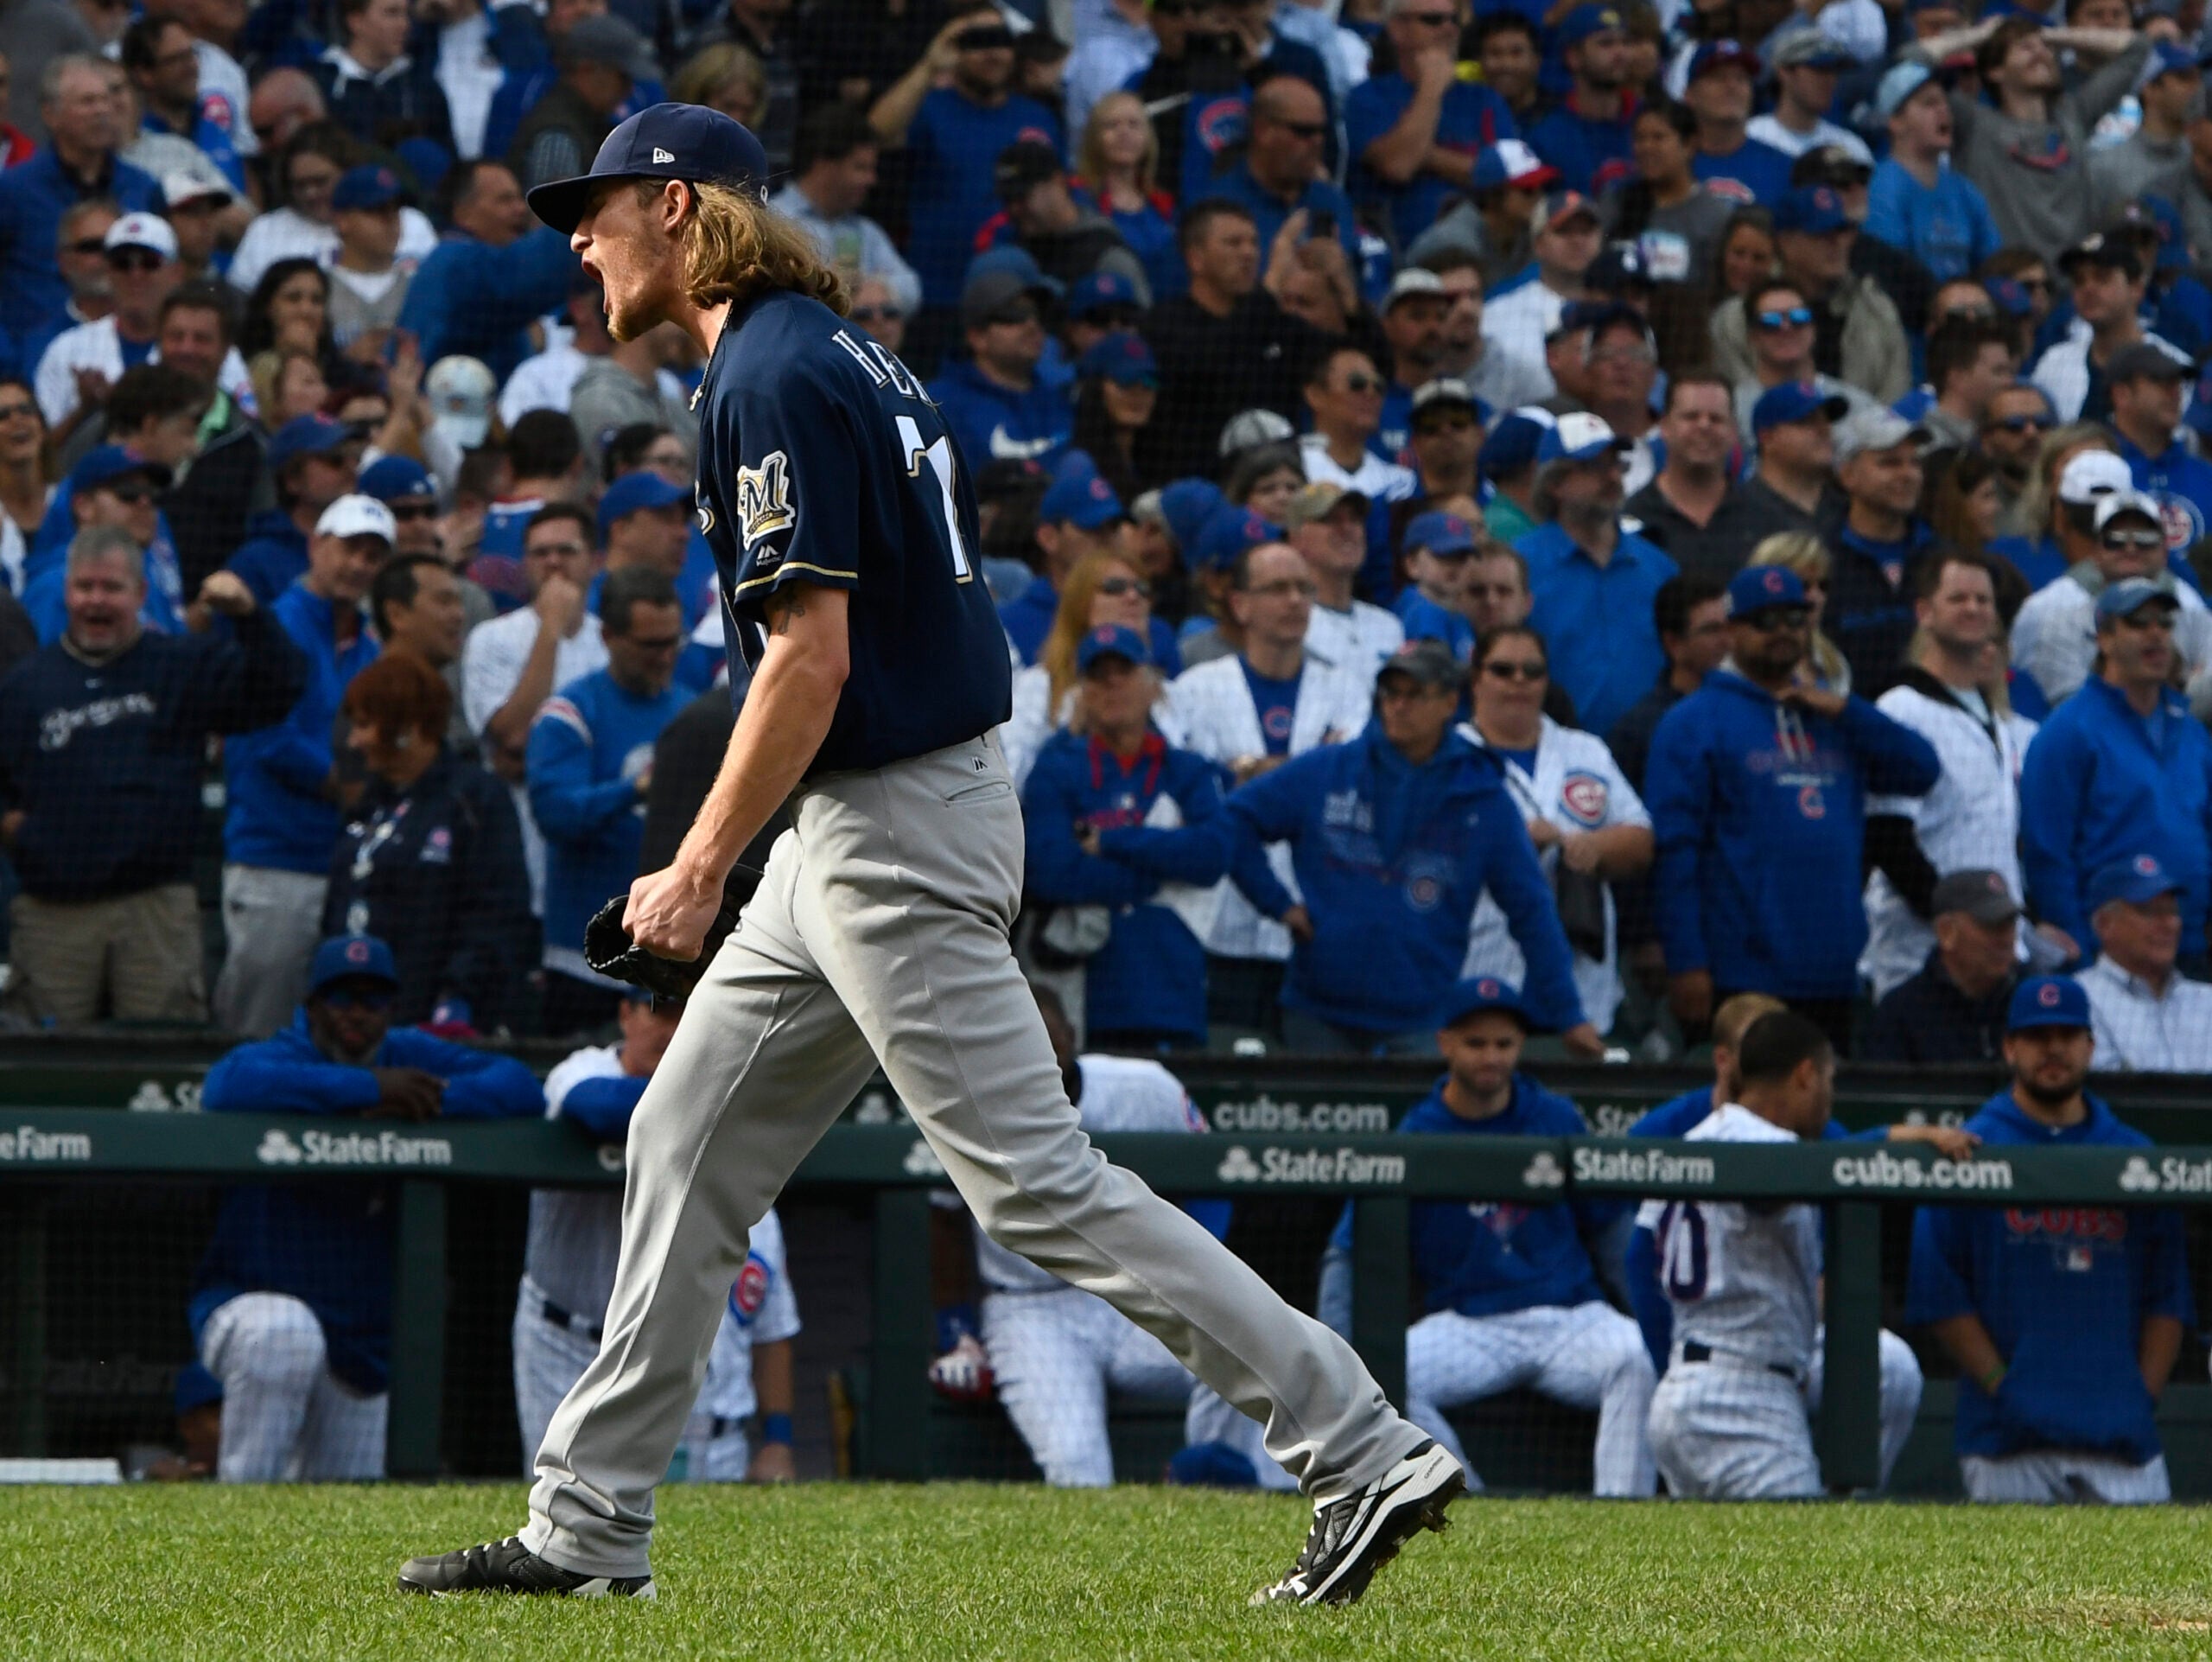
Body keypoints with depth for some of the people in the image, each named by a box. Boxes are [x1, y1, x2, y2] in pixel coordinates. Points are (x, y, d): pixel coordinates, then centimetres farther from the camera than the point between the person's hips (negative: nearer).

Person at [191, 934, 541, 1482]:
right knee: (284, 1333, -40)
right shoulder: (279, 1058, -13)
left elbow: (522, 1087, -6)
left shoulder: (409, 1058, 3)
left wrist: (431, 1101, -25)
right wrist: (368, 1089, -34)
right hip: (249, 1303, -5)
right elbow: (227, 1087, -38)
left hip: (363, 1347, 5)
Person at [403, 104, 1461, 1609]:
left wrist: (701, 866, -16)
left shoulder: (773, 380, -15)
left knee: (1039, 1184, -11)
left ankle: (1364, 1452, -12)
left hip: (892, 832, -11)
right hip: (855, 838, 11)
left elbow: (813, 654, -21)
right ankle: (589, 1530, 17)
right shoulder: (844, 356, 16)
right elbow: (937, 573, 20)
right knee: (687, 1146, 13)